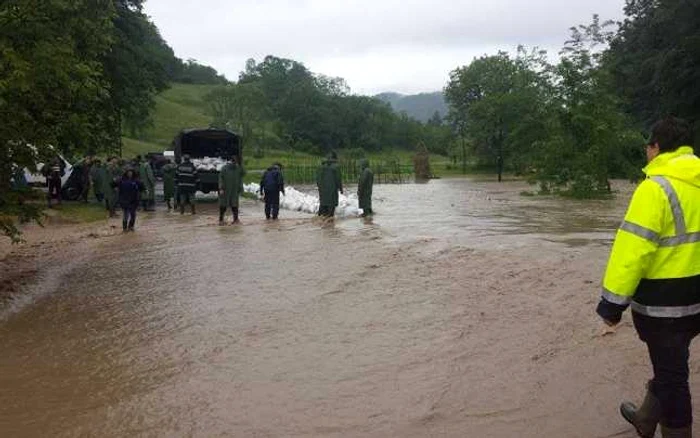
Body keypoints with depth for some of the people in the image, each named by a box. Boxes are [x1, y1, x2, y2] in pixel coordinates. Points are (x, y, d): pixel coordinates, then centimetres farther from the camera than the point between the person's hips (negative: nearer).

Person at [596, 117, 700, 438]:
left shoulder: (656, 187, -19)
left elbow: (633, 248, -22)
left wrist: (612, 301, -16)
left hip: (663, 299, -8)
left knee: (671, 372, 4)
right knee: (669, 364, 23)